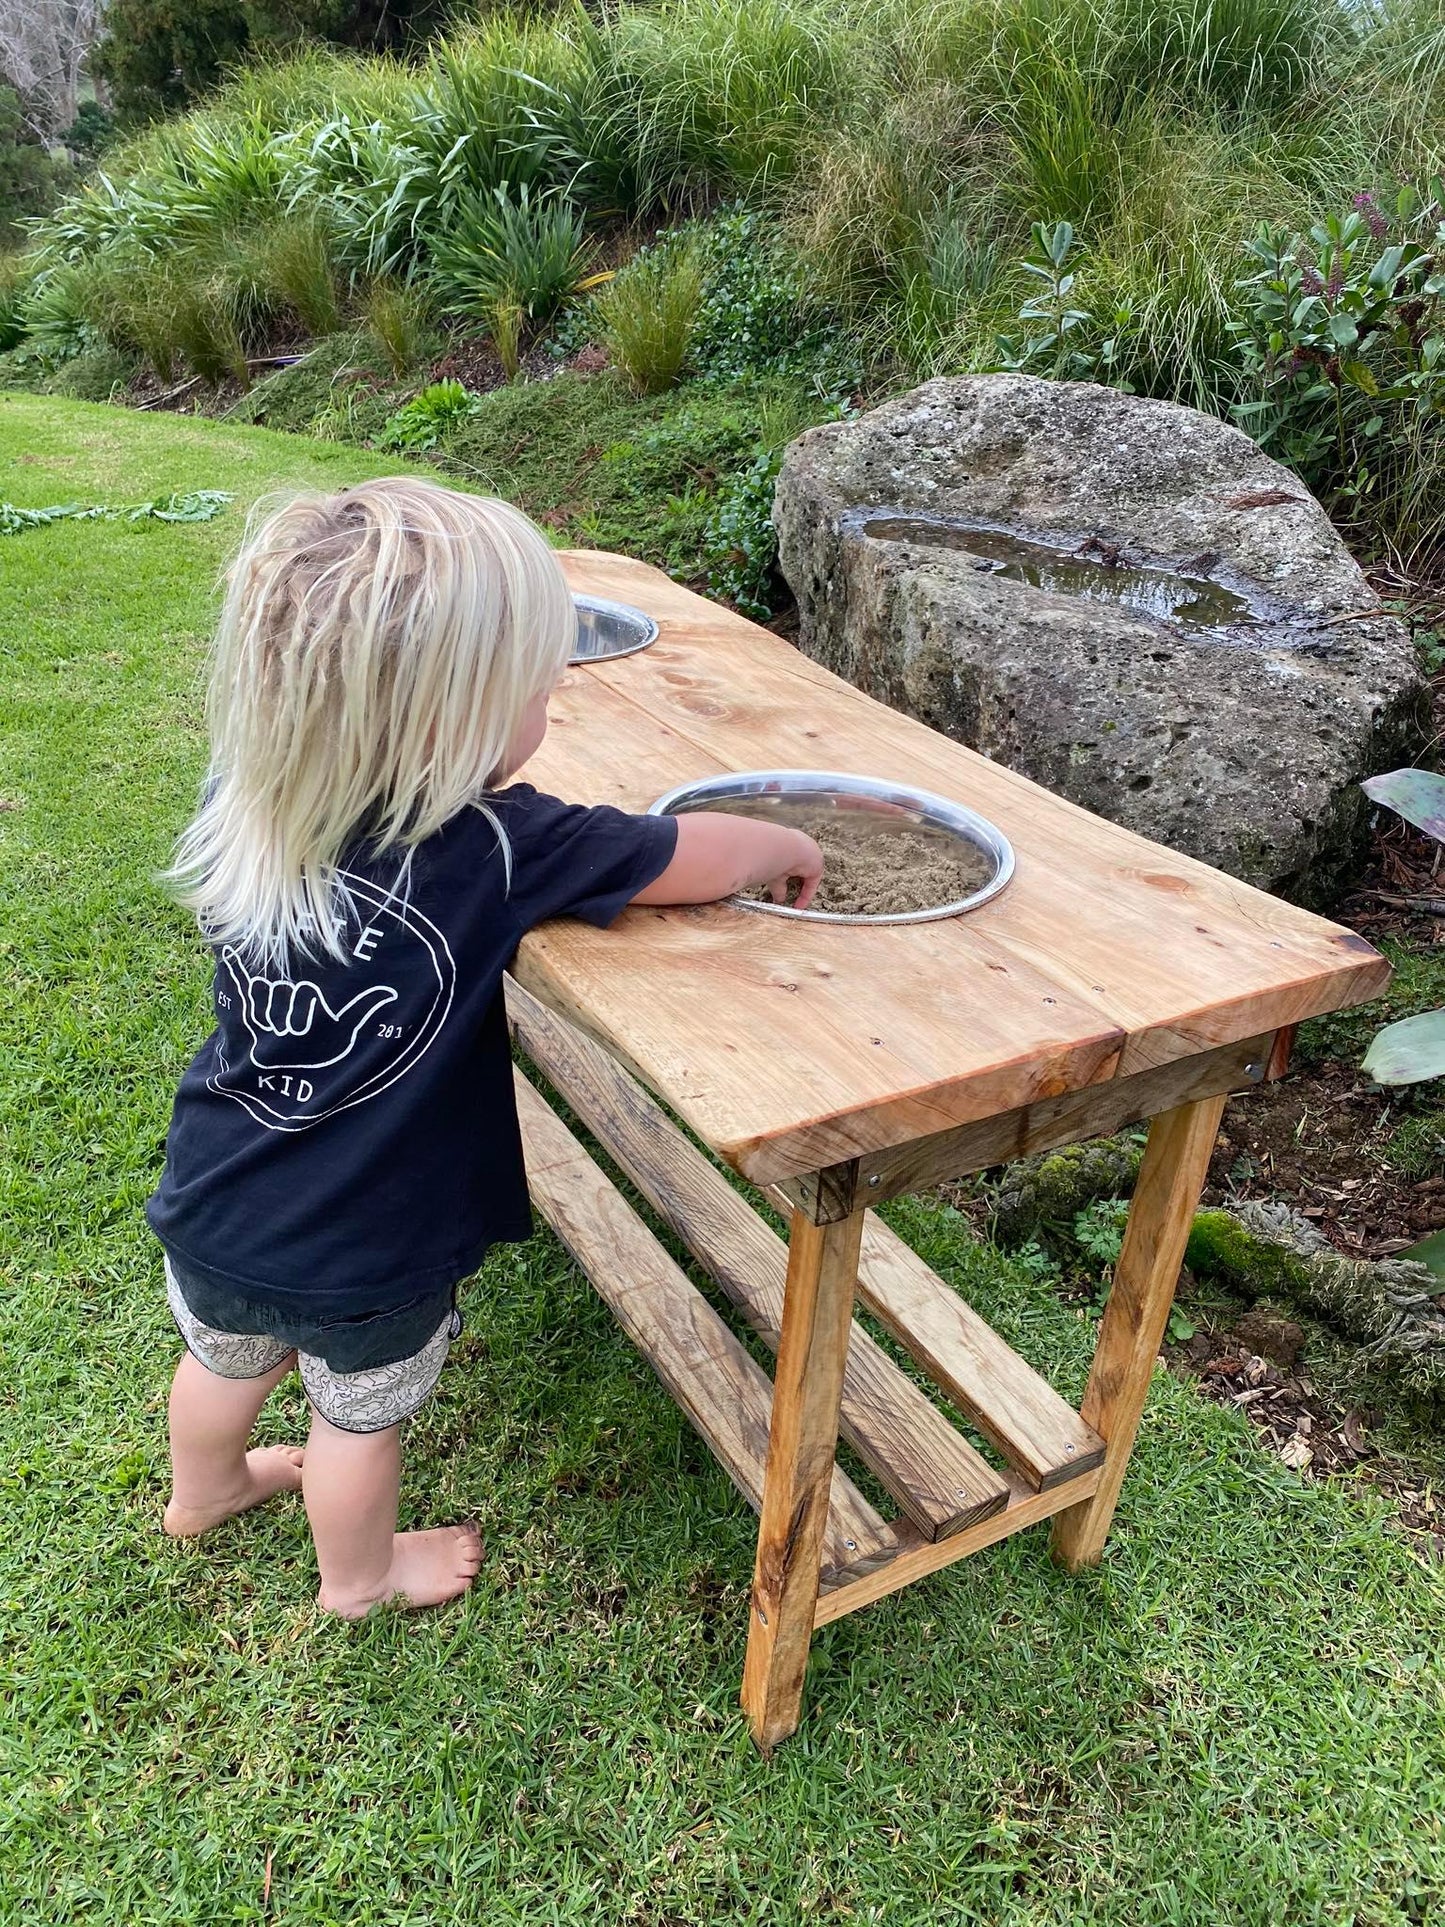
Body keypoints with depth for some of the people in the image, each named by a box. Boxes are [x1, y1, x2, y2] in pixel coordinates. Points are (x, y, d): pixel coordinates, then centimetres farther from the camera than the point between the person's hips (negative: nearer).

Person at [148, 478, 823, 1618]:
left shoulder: (246, 808, -16)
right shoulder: (496, 850, -30)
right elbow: (701, 857, -21)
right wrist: (792, 849, 0)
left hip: (213, 1205, 5)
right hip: (363, 1249, -5)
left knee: (226, 1354, 32)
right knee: (361, 1409, 23)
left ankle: (204, 1489, 62)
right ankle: (362, 1574, 51)